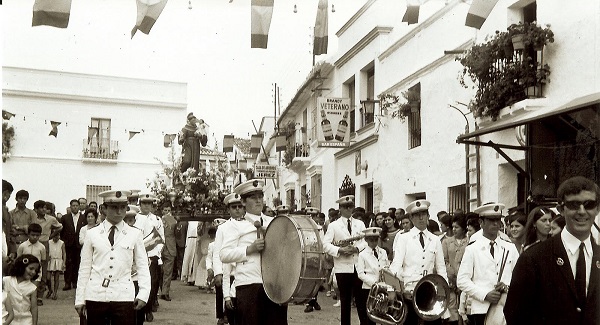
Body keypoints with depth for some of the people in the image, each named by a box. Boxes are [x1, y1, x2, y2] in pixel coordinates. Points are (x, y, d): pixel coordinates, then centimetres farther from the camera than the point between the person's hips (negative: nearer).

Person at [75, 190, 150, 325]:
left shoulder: (135, 234, 4)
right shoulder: (92, 234, 5)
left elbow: (143, 267, 3)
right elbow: (84, 268, 7)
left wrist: (143, 294, -9)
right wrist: (79, 299, 6)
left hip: (123, 297, -1)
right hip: (95, 297, 1)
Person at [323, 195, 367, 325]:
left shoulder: (360, 224, 13)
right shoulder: (334, 225, 4)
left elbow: (367, 240, 4)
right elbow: (325, 244, -6)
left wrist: (357, 248, -14)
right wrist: (340, 250, -19)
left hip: (359, 266, 2)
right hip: (342, 268, -2)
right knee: (345, 301, 5)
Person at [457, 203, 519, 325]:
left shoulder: (510, 247, 10)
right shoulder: (472, 248, 0)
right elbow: (462, 281, -4)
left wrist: (507, 286, -8)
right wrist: (485, 295, -13)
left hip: (507, 307, 2)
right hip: (481, 309, -2)